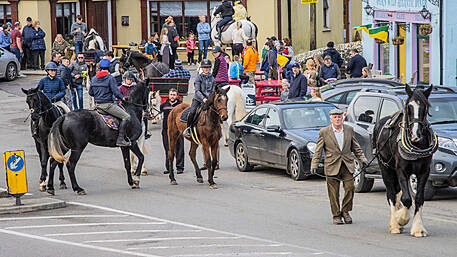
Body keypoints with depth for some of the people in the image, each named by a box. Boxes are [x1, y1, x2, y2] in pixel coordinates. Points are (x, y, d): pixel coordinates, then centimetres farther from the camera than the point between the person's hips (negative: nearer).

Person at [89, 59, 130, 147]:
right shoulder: (110, 78, -12)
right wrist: (122, 98, 2)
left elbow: (90, 93, 14)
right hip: (107, 104, -8)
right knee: (126, 117, -10)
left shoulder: (94, 78, 9)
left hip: (97, 105, 8)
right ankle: (120, 139, -17)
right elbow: (116, 92, -16)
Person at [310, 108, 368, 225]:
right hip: (332, 166, -2)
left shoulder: (349, 130, 8)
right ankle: (336, 215, 13)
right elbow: (318, 151, 1)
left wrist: (362, 159, 8)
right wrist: (314, 165, -8)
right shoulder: (324, 132, 0)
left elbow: (356, 147, 16)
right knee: (334, 192, 1)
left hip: (347, 165, 2)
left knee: (350, 188, -6)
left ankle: (345, 211, 13)